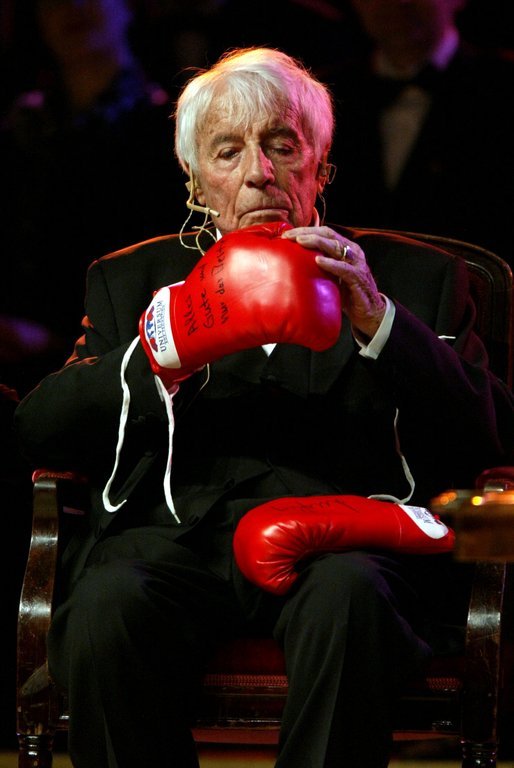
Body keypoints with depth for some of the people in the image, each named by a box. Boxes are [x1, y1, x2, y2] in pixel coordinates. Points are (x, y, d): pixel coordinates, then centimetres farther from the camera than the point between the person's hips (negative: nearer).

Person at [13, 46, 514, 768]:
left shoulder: (414, 276, 21)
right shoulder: (131, 278, 25)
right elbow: (38, 429, 10)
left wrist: (376, 322, -7)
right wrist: (164, 355, -9)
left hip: (336, 537, -1)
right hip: (174, 532, 1)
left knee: (348, 594, -37)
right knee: (106, 603, -33)